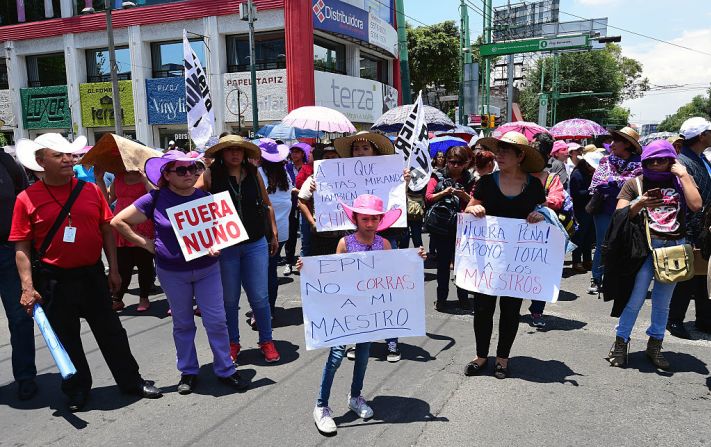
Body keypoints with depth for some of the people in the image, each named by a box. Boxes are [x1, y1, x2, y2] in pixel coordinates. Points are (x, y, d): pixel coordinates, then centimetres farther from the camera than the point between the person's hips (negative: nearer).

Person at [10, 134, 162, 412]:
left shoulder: (91, 190, 1)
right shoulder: (27, 199, -6)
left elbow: (107, 230, 5)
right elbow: (22, 247, -5)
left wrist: (113, 269, 4)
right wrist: (28, 287, -10)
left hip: (93, 275, 2)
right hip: (54, 281, -1)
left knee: (111, 332, 11)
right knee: (66, 338, 12)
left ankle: (131, 380, 26)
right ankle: (77, 391, 30)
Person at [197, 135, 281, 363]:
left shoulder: (254, 173, 2)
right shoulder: (211, 175, -5)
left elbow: (267, 205, 12)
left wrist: (274, 234, 13)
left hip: (256, 244, 1)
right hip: (225, 246, -1)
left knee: (260, 297, 4)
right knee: (229, 298, 11)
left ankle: (266, 341, 22)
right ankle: (233, 342, 29)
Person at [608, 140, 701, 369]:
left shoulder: (683, 180, 10)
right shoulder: (635, 183, 4)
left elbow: (696, 205, -8)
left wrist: (683, 175, -6)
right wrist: (640, 204, -19)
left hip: (675, 247, 3)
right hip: (645, 246, -2)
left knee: (662, 302, 10)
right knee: (635, 298, -4)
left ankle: (655, 346, 22)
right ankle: (620, 343, 8)